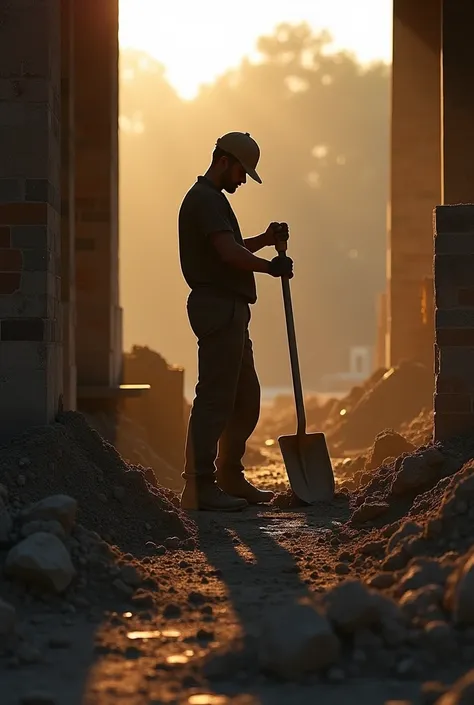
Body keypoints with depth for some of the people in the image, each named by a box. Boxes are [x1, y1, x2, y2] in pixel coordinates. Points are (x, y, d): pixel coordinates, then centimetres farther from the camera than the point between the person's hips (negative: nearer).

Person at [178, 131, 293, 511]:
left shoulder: (209, 199, 22)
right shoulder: (206, 199, -12)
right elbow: (229, 253, -23)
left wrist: (265, 240, 16)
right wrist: (271, 266, -10)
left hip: (229, 312, 11)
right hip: (219, 307, -11)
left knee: (247, 398, 15)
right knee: (214, 398, -10)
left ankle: (230, 479, 23)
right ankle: (200, 487, -9)